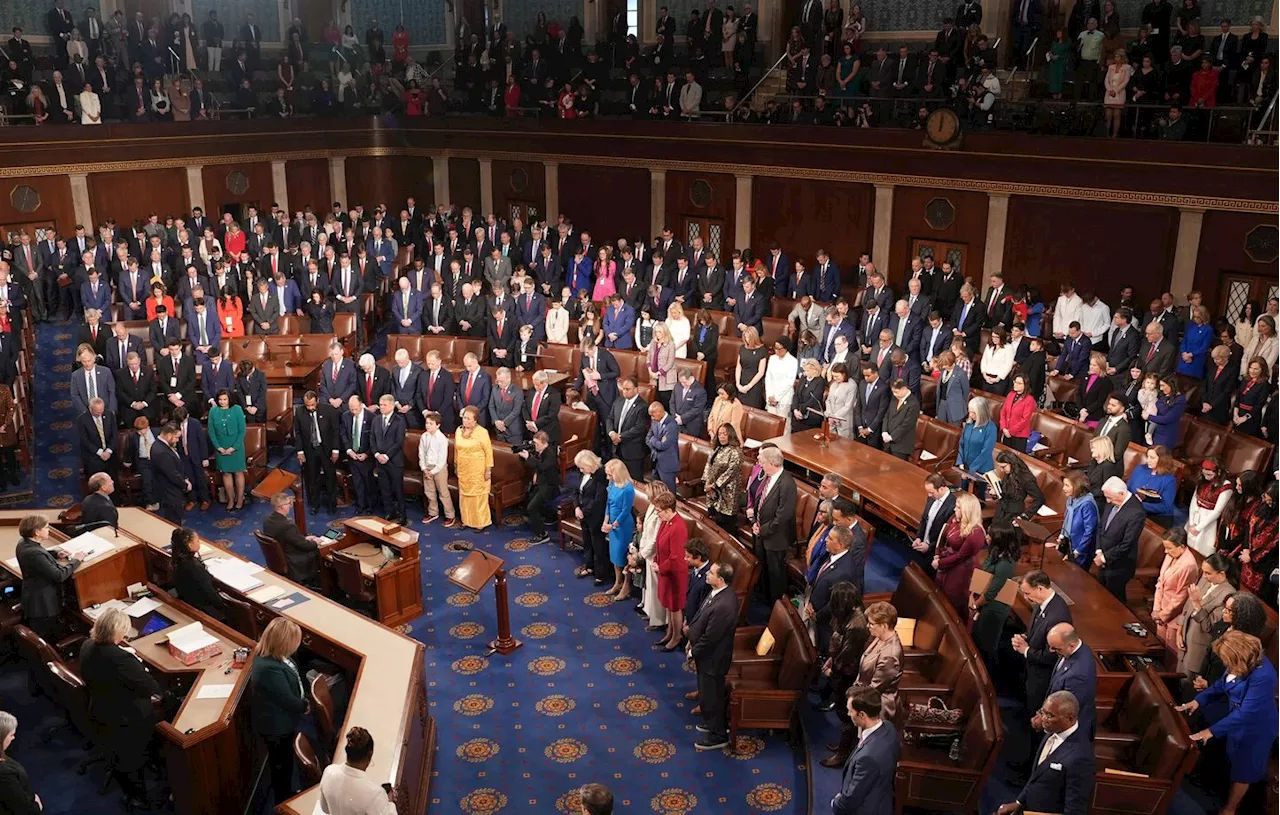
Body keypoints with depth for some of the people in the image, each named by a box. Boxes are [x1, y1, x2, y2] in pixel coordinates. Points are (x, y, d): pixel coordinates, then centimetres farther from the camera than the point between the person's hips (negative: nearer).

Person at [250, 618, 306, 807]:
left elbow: (291, 684, 8)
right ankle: (283, 801, 37)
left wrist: (301, 701, 0)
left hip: (281, 722, 9)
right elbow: (287, 700, -29)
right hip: (277, 726, -9)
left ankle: (286, 792, 51)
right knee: (282, 763, 15)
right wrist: (304, 706, -10)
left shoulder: (271, 655, -9)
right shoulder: (270, 669, -40)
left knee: (284, 761, 30)